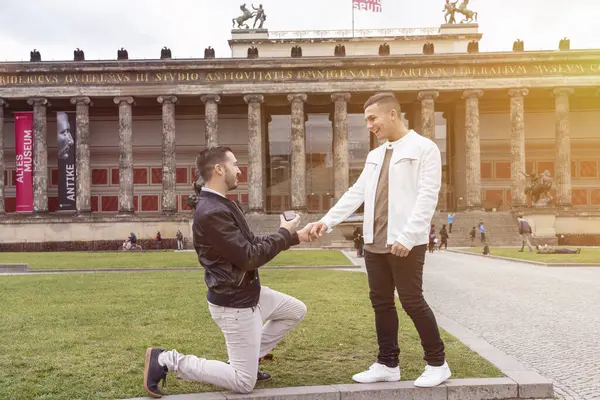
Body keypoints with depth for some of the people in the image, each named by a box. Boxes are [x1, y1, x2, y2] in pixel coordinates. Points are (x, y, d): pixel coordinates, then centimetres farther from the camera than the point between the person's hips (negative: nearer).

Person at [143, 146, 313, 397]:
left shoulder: (223, 205, 6)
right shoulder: (212, 212, -27)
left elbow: (252, 243, 13)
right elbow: (249, 257, -26)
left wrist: (295, 236, 7)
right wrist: (284, 233, -12)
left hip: (249, 293, 10)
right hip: (233, 304, -10)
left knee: (296, 311, 25)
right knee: (244, 383, -2)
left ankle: (246, 359, 26)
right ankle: (168, 361, 3)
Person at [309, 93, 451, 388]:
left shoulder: (424, 148, -5)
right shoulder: (375, 156, 18)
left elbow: (427, 196, -13)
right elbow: (356, 193, 15)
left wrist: (406, 236, -21)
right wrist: (327, 221, 4)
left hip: (406, 243, -7)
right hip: (375, 243, 7)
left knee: (412, 301, -2)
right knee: (381, 303, 10)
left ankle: (437, 363, 15)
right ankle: (388, 364, 21)